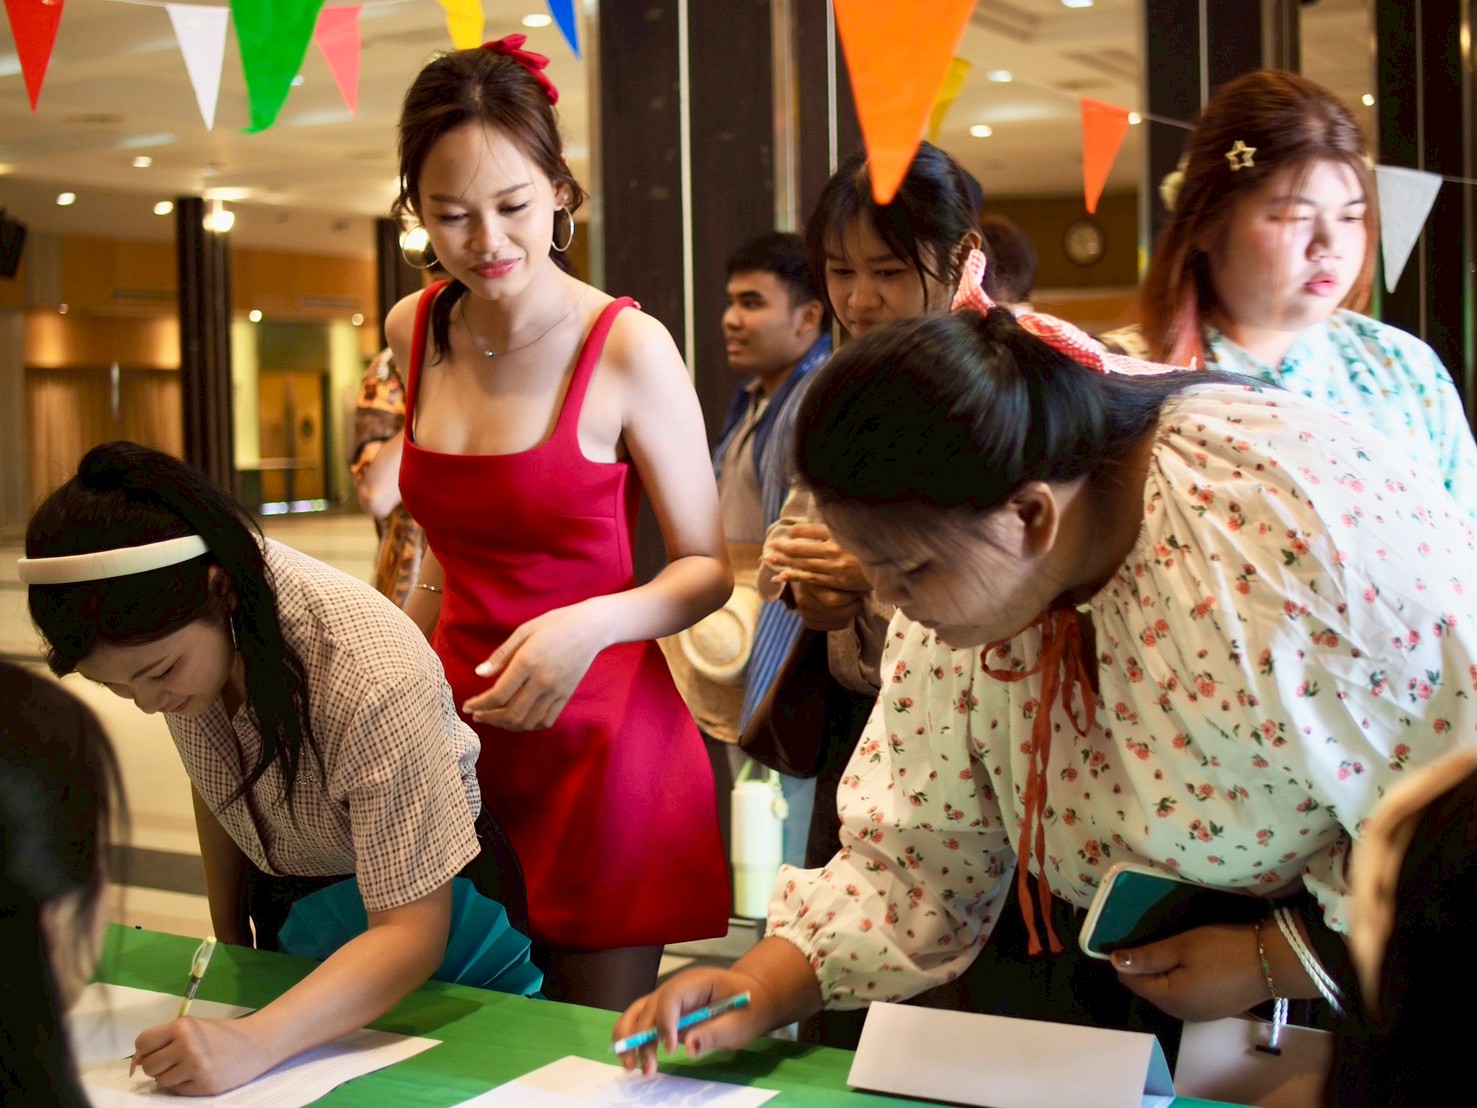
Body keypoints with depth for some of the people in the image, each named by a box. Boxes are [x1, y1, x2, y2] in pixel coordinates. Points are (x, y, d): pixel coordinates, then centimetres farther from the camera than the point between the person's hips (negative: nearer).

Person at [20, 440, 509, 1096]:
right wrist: (228, 938, 7)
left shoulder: (372, 682, -40)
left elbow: (411, 933, -35)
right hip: (284, 899, 5)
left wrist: (253, 1044, -47)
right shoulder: (173, 619, -20)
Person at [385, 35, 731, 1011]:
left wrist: (592, 625, -24)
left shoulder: (628, 348, -12)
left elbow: (709, 570, -7)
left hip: (599, 745, -4)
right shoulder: (416, 332, 4)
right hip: (456, 724, 5)